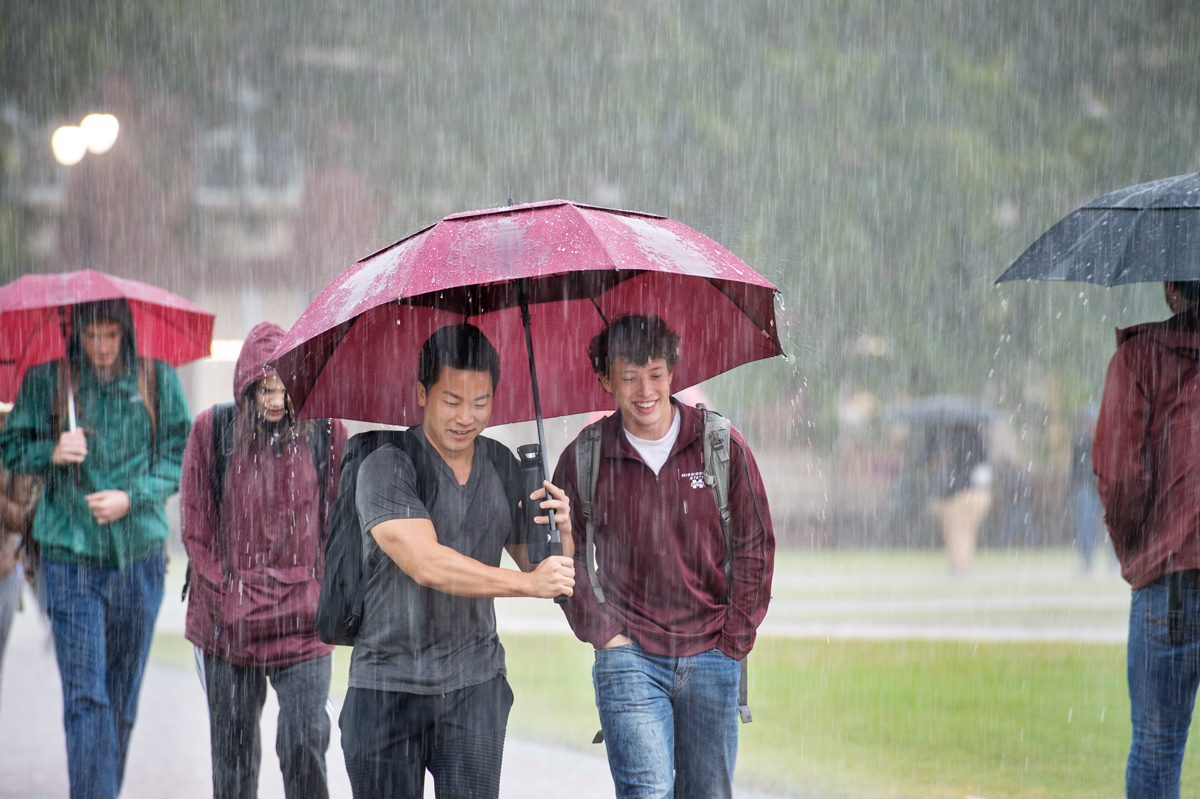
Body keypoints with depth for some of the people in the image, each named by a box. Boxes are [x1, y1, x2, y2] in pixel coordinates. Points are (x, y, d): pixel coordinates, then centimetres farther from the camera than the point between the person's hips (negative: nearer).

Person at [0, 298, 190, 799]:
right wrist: (51, 452, -13)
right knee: (85, 695, -10)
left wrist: (131, 498, -12)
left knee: (124, 694, 9)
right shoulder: (46, 381, 1)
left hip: (138, 551, 2)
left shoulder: (157, 381, 2)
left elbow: (180, 456, 3)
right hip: (69, 554, -2)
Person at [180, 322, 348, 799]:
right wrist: (227, 602, -4)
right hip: (228, 623, 1)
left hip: (303, 620, -1)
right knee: (233, 748, 6)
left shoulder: (326, 432, 1)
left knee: (306, 742, -10)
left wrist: (321, 596, 1)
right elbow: (196, 528, 2)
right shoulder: (213, 430, 0)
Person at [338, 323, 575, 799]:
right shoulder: (386, 468, -10)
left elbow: (544, 570, 11)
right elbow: (426, 564, -24)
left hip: (475, 685, 3)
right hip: (389, 684, -3)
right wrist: (527, 583, -32)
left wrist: (560, 534, -12)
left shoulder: (503, 469, 7)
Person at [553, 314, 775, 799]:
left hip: (711, 656, 1)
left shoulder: (721, 445, 0)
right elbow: (566, 555, 9)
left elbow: (755, 545, 6)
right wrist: (602, 632, -1)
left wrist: (735, 637, 1)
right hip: (630, 657, -1)